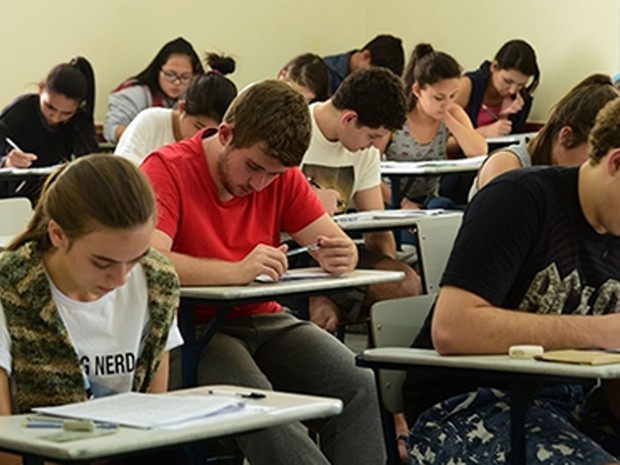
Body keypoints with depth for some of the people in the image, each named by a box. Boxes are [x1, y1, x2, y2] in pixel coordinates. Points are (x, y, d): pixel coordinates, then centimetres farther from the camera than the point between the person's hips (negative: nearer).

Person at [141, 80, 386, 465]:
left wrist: (341, 256, -22)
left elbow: (338, 243, 4)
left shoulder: (281, 176, 7)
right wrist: (236, 271, -37)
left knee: (356, 383, -19)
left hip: (264, 320, 6)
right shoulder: (168, 169, -12)